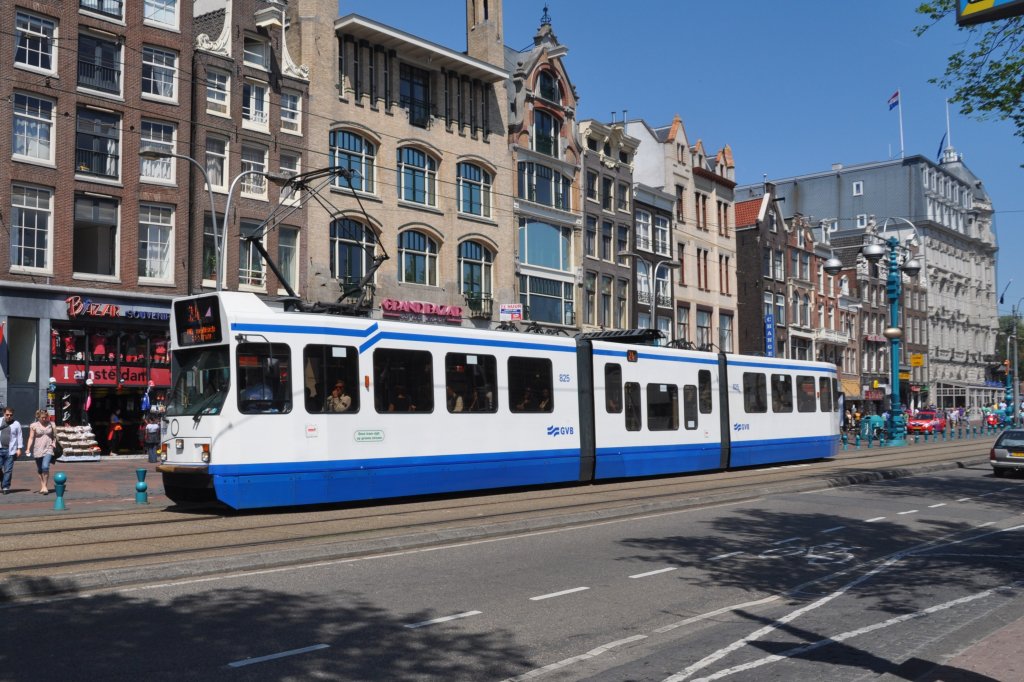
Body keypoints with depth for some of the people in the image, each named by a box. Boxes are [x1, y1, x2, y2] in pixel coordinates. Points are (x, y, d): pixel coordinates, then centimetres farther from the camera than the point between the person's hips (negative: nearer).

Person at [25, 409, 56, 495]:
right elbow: (31, 438, 0)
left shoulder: (51, 425, 6)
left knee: (45, 467, -19)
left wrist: (54, 443, 3)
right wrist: (28, 449, -9)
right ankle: (42, 486, 22)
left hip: (48, 449, -1)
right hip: (38, 450, 1)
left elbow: (54, 436, 18)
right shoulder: (34, 425, 2)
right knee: (39, 469, 9)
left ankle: (45, 486, -11)